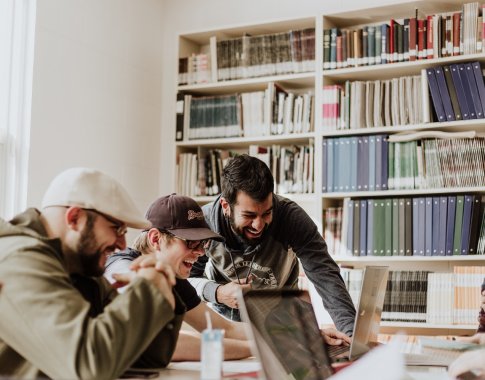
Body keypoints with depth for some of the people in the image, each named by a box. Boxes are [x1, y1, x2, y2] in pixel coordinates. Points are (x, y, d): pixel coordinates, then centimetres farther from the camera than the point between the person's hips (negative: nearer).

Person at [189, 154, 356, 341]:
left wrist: (351, 331, -46)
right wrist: (216, 293, -31)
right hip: (225, 316, 0)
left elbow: (325, 275, -31)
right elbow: (186, 279, -10)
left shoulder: (291, 217, -26)